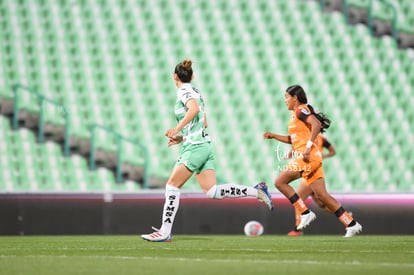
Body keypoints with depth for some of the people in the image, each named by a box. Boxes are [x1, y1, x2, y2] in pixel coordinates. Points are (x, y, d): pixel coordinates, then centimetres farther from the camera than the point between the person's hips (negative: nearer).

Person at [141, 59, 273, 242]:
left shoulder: (184, 92, -6)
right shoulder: (195, 92, 21)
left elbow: (194, 109, -28)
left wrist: (177, 129, -27)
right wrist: (182, 137, 24)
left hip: (194, 147, -9)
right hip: (206, 146, 9)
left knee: (172, 185, -7)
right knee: (211, 191, 3)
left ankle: (165, 232, -11)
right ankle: (257, 191, -1)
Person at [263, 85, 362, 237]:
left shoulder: (301, 111, -5)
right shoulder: (296, 114, 23)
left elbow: (316, 124, -22)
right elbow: (293, 139, 32)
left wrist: (308, 146, -26)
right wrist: (274, 136, 26)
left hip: (308, 157, -9)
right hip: (313, 158, 9)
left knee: (280, 182, -5)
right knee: (322, 195, 3)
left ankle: (305, 213, -7)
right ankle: (351, 224, -1)